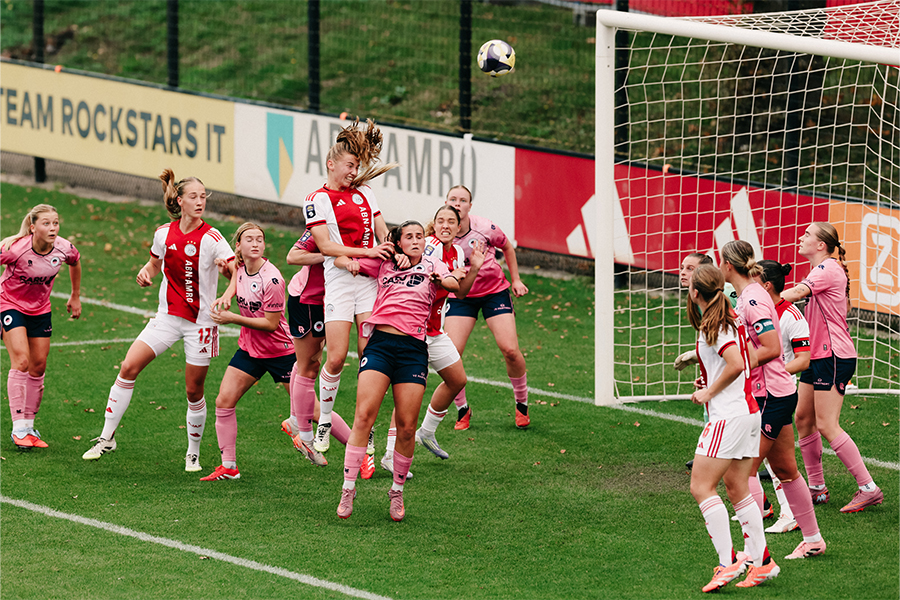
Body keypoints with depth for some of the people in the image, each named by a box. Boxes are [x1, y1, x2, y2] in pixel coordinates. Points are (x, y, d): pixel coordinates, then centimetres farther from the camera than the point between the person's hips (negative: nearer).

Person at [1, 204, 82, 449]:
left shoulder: (64, 249, -16)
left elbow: (75, 263, 8)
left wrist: (75, 297, 17)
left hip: (40, 309, 5)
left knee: (39, 366, 5)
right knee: (21, 361, -19)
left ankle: (29, 425, 18)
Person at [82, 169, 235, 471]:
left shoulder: (212, 238, -12)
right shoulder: (164, 233, 1)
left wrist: (227, 266, -38)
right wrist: (145, 272, -4)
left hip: (201, 321, -3)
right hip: (168, 316, 3)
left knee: (194, 390, 1)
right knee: (129, 367, -10)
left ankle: (193, 452, 20)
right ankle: (107, 438, -2)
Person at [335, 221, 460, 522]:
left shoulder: (432, 265, 13)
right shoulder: (383, 262, 17)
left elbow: (455, 286, -6)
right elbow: (339, 259, 20)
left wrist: (444, 280, -28)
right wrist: (349, 264, -3)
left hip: (413, 348, 0)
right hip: (380, 343, 0)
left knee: (407, 427, -3)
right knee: (364, 416, -13)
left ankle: (397, 491, 13)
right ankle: (348, 488, -8)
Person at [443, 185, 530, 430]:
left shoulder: (485, 229, -13)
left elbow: (507, 247, 6)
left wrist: (515, 279, 9)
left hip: (495, 291, -1)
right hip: (460, 296, 1)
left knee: (510, 349, -12)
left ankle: (521, 404, 12)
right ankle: (463, 410, 6)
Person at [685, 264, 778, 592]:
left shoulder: (713, 327, -15)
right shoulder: (731, 319, 13)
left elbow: (736, 364, -26)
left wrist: (709, 392, -13)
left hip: (729, 414, -10)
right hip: (748, 411, 10)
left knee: (701, 486, -7)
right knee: (737, 489, 13)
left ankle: (728, 562, -13)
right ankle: (761, 561, 12)